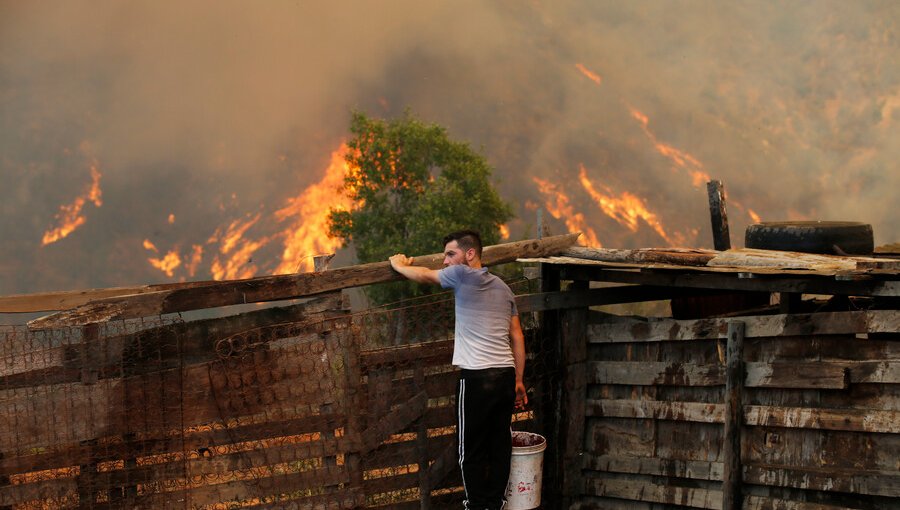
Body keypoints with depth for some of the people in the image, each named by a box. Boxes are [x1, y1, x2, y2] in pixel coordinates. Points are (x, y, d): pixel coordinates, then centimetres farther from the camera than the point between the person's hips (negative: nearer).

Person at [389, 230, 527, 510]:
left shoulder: (463, 275, -5)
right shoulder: (502, 287, 17)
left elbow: (423, 275, 8)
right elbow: (517, 337, 18)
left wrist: (399, 265, 28)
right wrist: (519, 380, 21)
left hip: (477, 377, -7)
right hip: (507, 374, 7)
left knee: (472, 450, 2)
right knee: (500, 445, 10)